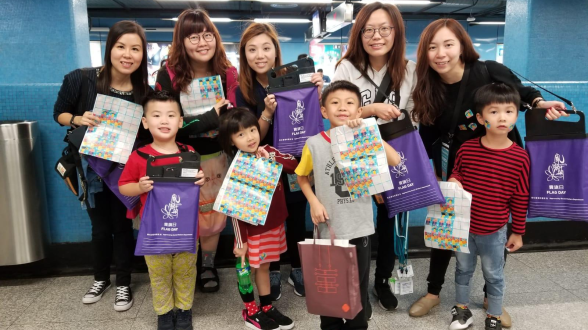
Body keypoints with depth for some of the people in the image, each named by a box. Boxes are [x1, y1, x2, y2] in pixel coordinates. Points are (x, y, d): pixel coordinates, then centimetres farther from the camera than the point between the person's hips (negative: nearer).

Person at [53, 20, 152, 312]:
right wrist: (78, 119, -22)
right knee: (100, 228, 15)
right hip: (91, 167, 1)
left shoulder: (145, 92, -12)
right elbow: (59, 113, -2)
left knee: (122, 226, 11)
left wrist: (142, 131, -21)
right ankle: (101, 279, 39)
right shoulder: (80, 79, -14)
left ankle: (123, 284, 30)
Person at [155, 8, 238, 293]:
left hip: (217, 158, 3)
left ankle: (208, 266, 35)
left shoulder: (228, 74, -4)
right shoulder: (169, 74, -11)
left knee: (214, 217, 12)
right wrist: (210, 117, -25)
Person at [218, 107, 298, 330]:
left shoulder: (269, 152, -3)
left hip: (274, 224, 5)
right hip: (252, 230, -5)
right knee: (247, 269, 12)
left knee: (264, 267, 20)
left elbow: (294, 165, -7)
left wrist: (271, 158, -20)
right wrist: (240, 240, -17)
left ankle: (266, 307, 36)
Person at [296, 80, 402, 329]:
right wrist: (313, 202, -5)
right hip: (329, 228, 0)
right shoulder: (314, 144, -7)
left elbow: (395, 161, -21)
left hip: (359, 228, 0)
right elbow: (302, 177, 9)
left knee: (358, 285, 15)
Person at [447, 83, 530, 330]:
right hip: (463, 226, 2)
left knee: (494, 275, 16)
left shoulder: (520, 157, -12)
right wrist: (453, 181, -19)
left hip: (494, 231, -2)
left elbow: (520, 199, -5)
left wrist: (518, 232, 1)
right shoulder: (467, 148, -10)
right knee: (463, 269, 19)